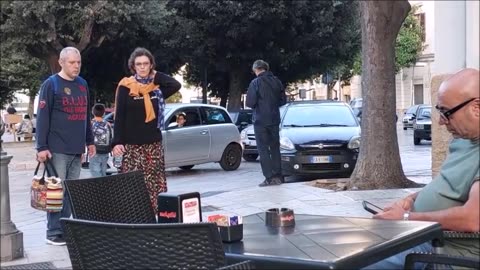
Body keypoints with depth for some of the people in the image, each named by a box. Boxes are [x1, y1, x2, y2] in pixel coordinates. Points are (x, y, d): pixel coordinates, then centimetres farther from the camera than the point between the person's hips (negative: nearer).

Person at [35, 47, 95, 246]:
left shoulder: (82, 84, 14)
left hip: (77, 149, 6)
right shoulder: (51, 84, -6)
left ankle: (66, 228, 16)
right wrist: (41, 147, -14)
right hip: (58, 149, -6)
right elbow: (42, 117, -9)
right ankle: (54, 232, 3)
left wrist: (89, 141, 19)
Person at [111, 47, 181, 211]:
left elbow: (176, 85, -9)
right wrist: (117, 142, -12)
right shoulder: (125, 86, 0)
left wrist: (155, 75, -1)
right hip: (132, 144, -3)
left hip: (154, 144, 3)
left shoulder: (157, 87, 8)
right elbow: (119, 117, -3)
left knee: (155, 185, 0)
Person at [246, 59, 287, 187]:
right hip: (274, 120, 5)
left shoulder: (256, 83, -12)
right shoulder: (276, 81, 4)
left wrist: (258, 105, 6)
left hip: (260, 120, -5)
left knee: (263, 149, -1)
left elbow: (250, 102, -15)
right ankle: (278, 176, 15)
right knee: (275, 148, 14)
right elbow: (283, 100, 9)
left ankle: (270, 177, -6)